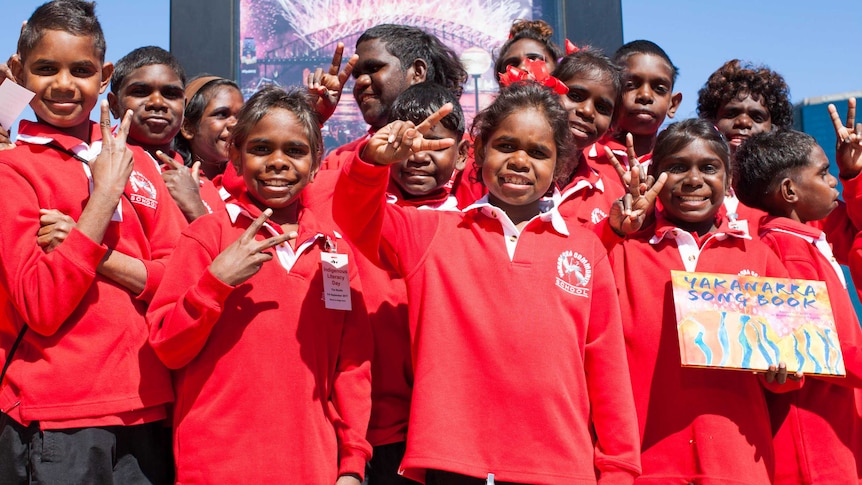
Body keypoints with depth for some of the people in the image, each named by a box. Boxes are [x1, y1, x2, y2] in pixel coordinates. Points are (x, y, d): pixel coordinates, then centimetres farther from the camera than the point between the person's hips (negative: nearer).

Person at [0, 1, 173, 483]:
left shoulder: (134, 161, 8)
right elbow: (41, 307, -15)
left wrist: (99, 257, -13)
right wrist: (105, 192, -15)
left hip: (146, 406, 4)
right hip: (57, 416, -4)